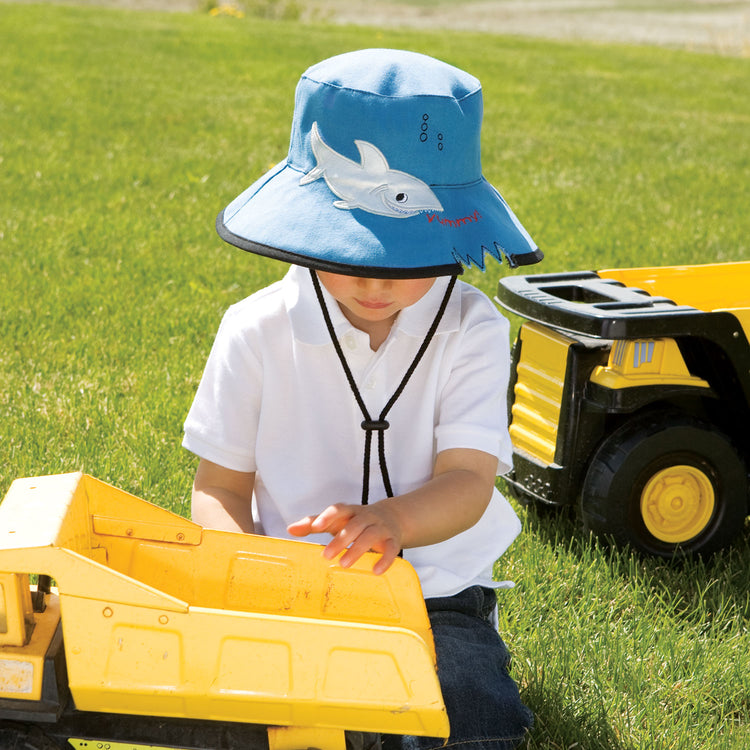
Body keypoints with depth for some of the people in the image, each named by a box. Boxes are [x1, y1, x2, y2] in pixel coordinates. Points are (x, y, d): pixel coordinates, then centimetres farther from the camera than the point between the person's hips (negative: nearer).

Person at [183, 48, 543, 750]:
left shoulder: (471, 328, -6)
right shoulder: (257, 330, -4)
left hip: (435, 592, 0)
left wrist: (393, 520, -38)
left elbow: (467, 482, -15)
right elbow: (220, 484, 1)